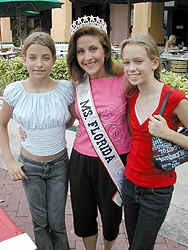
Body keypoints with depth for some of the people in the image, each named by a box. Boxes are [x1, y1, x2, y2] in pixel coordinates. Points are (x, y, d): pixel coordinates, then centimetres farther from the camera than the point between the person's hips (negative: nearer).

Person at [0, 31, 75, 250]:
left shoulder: (66, 88, -13)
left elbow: (72, 120, 6)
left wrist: (52, 130, -7)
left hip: (58, 164, 0)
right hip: (29, 166, 1)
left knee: (57, 223, 11)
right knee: (40, 222, 16)